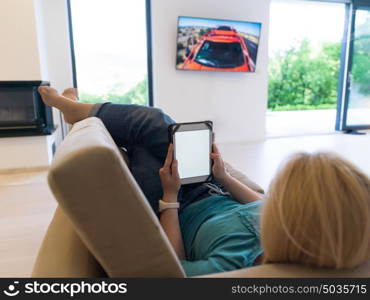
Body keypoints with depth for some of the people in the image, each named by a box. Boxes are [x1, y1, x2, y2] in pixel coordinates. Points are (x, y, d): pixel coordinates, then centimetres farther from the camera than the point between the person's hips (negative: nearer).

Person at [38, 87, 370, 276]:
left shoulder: (230, 269, -43)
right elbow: (265, 206, -4)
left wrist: (170, 195, -18)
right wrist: (225, 177, -4)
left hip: (178, 212, -4)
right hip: (217, 192, 5)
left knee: (149, 120, -6)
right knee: (152, 120, 1)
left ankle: (77, 110, 29)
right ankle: (80, 111, 33)